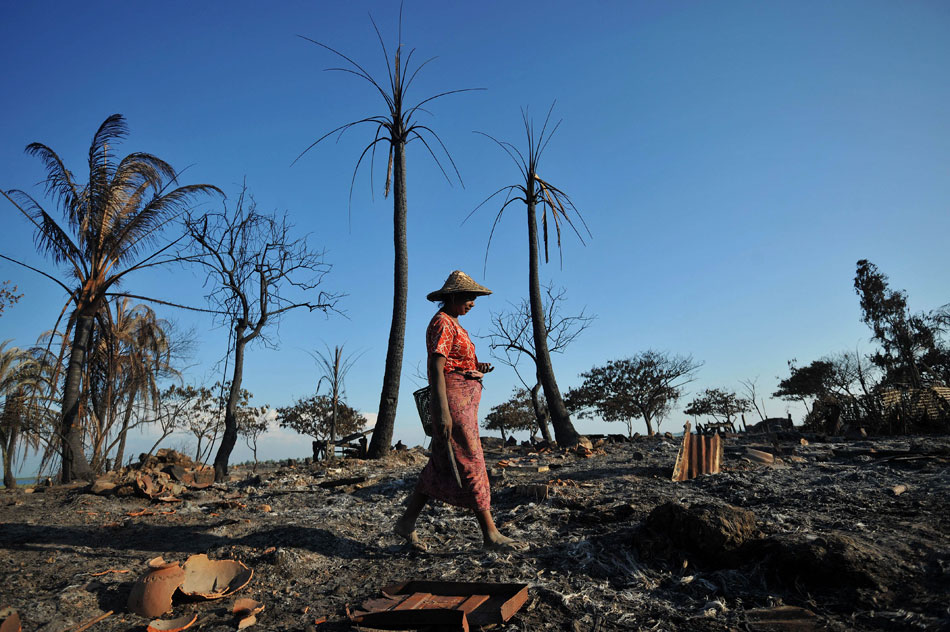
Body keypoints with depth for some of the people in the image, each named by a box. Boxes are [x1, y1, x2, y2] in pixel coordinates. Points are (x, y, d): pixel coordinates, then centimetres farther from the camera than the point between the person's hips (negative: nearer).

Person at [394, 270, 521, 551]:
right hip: (451, 398, -10)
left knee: (441, 466, 11)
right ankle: (490, 533, 1)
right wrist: (443, 411, -25)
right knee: (470, 463, -6)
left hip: (462, 401, 10)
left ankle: (407, 522, 18)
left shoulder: (453, 324, 20)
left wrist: (476, 367, 9)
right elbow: (435, 368, -19)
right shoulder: (442, 323, -10)